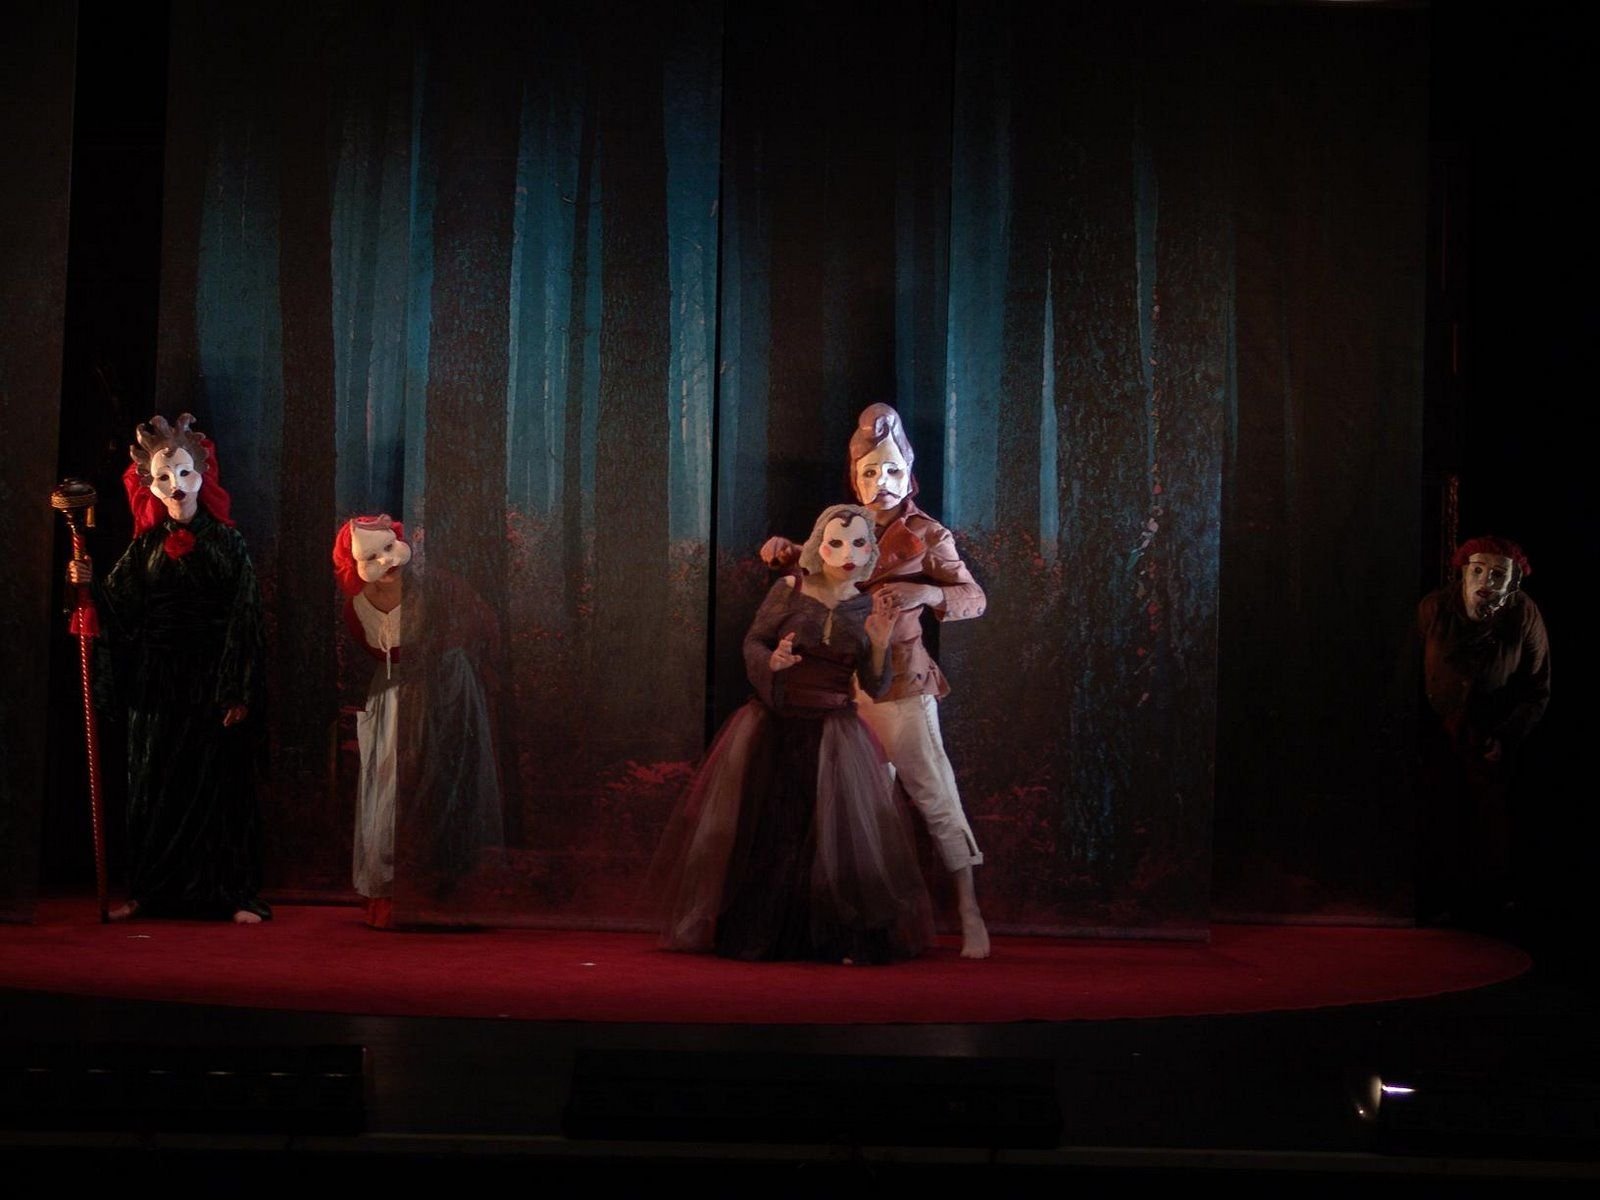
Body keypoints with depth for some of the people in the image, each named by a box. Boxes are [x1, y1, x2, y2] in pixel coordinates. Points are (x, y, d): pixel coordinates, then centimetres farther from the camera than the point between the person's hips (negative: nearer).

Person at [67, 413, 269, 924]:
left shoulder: (226, 542, -1)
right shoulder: (146, 546, 7)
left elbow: (245, 619, -5)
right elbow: (122, 614, 5)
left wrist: (239, 693, -11)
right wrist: (91, 588, -14)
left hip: (212, 682, -3)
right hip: (157, 684, 3)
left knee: (218, 783, -2)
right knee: (153, 785, 6)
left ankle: (232, 895, 2)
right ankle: (147, 892, 13)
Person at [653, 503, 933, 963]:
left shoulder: (868, 607, 1)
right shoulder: (789, 590, -5)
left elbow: (874, 687, 1)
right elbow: (753, 642, 4)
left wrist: (880, 641, -16)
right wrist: (771, 661, -17)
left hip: (834, 735, 1)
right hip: (775, 727, -1)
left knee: (838, 835, -6)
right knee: (763, 829, 4)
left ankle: (842, 940, 2)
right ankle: (750, 935, 18)